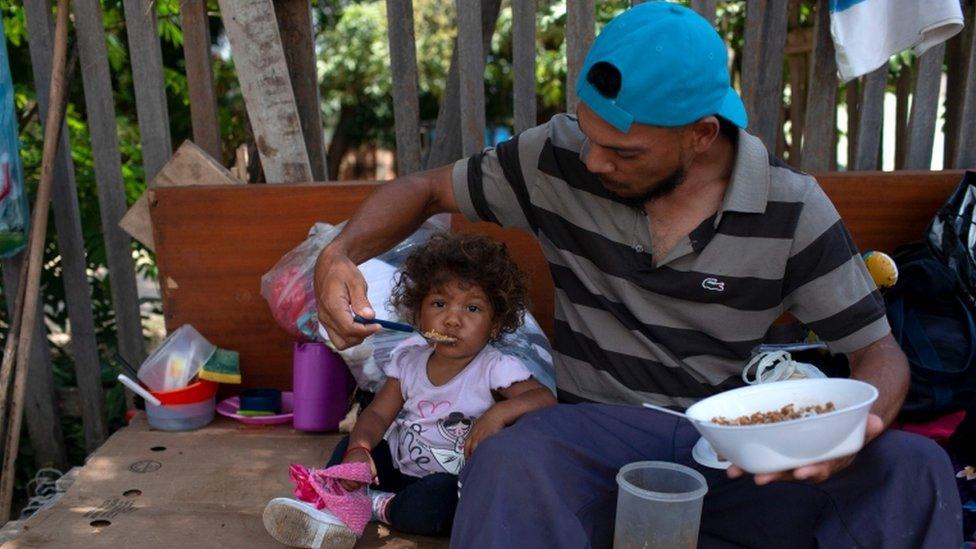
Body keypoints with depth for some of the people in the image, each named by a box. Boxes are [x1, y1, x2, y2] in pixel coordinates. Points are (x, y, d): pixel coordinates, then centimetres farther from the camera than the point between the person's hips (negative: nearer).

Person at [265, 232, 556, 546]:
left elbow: (546, 400, -23)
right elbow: (378, 414, -1)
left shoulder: (495, 368, -15)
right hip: (399, 467, 6)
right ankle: (336, 509, -24)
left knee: (440, 494, -36)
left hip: (451, 481, -5)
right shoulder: (410, 360, 0)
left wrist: (499, 412, -41)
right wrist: (358, 450, -22)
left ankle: (380, 508, -12)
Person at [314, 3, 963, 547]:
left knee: (914, 467, -23)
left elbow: (878, 351, 0)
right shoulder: (559, 157, -5)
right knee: (509, 466, -37)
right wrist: (340, 255, -13)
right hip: (598, 428, -1)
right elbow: (428, 190, 7)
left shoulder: (793, 209, -5)